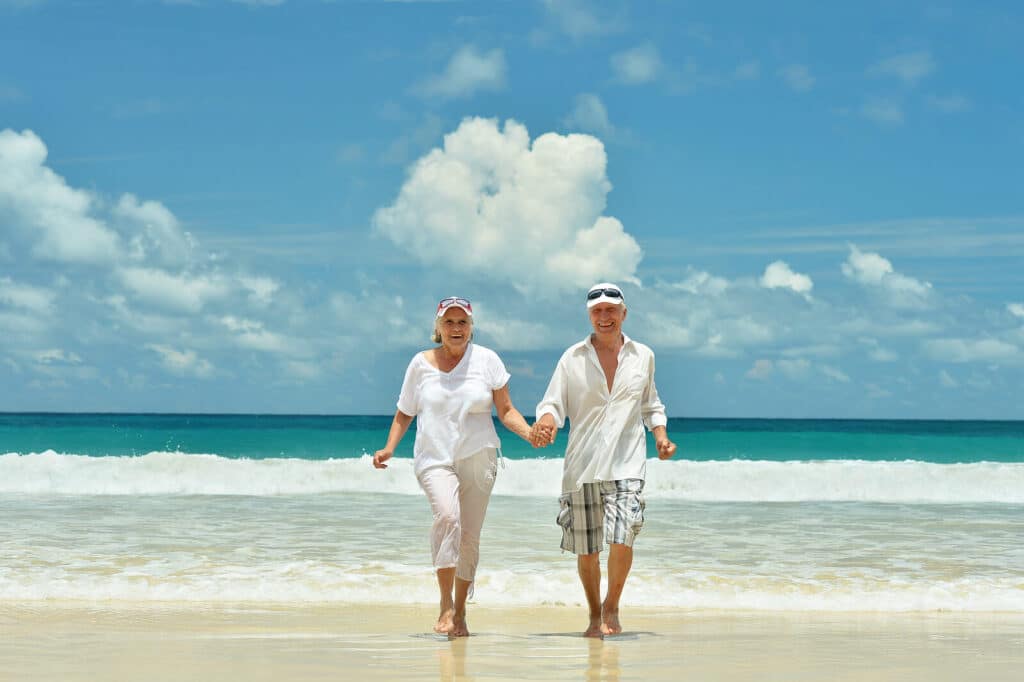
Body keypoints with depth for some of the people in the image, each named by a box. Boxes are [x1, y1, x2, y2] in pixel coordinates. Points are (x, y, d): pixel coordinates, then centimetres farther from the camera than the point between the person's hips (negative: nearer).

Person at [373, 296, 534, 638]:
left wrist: (529, 432, -13)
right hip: (434, 459, -1)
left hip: (477, 458, 1)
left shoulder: (486, 359, 4)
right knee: (447, 516, -28)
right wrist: (389, 448, 0)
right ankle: (445, 604, -23)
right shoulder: (421, 363, 5)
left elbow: (506, 410, 6)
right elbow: (404, 414, 14)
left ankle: (460, 612, 19)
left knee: (469, 537, 3)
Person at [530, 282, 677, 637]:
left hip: (627, 464, 0)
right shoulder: (573, 358, 6)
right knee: (586, 550, 5)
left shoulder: (643, 356, 11)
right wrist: (546, 422, -21)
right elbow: (552, 404, 2)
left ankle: (612, 607, 5)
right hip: (582, 464, 0)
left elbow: (651, 404, 24)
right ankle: (594, 615, 25)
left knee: (622, 539, -18)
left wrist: (661, 435, 6)